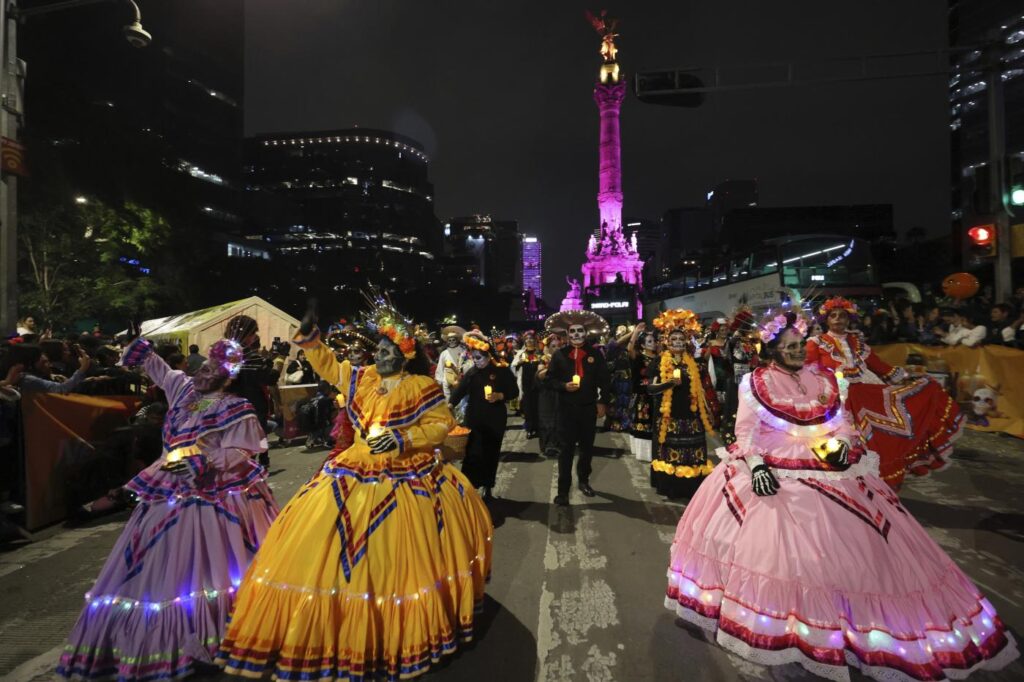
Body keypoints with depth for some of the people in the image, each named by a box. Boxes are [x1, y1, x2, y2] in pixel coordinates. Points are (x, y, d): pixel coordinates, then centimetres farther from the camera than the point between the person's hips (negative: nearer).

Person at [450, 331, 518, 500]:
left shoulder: (502, 370, -6)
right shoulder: (471, 373, 1)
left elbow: (514, 392, -2)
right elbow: (459, 391, -10)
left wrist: (500, 396, -19)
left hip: (495, 419, -1)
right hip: (474, 419, 1)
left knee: (491, 454, 9)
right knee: (472, 454, -5)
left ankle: (486, 486, 26)